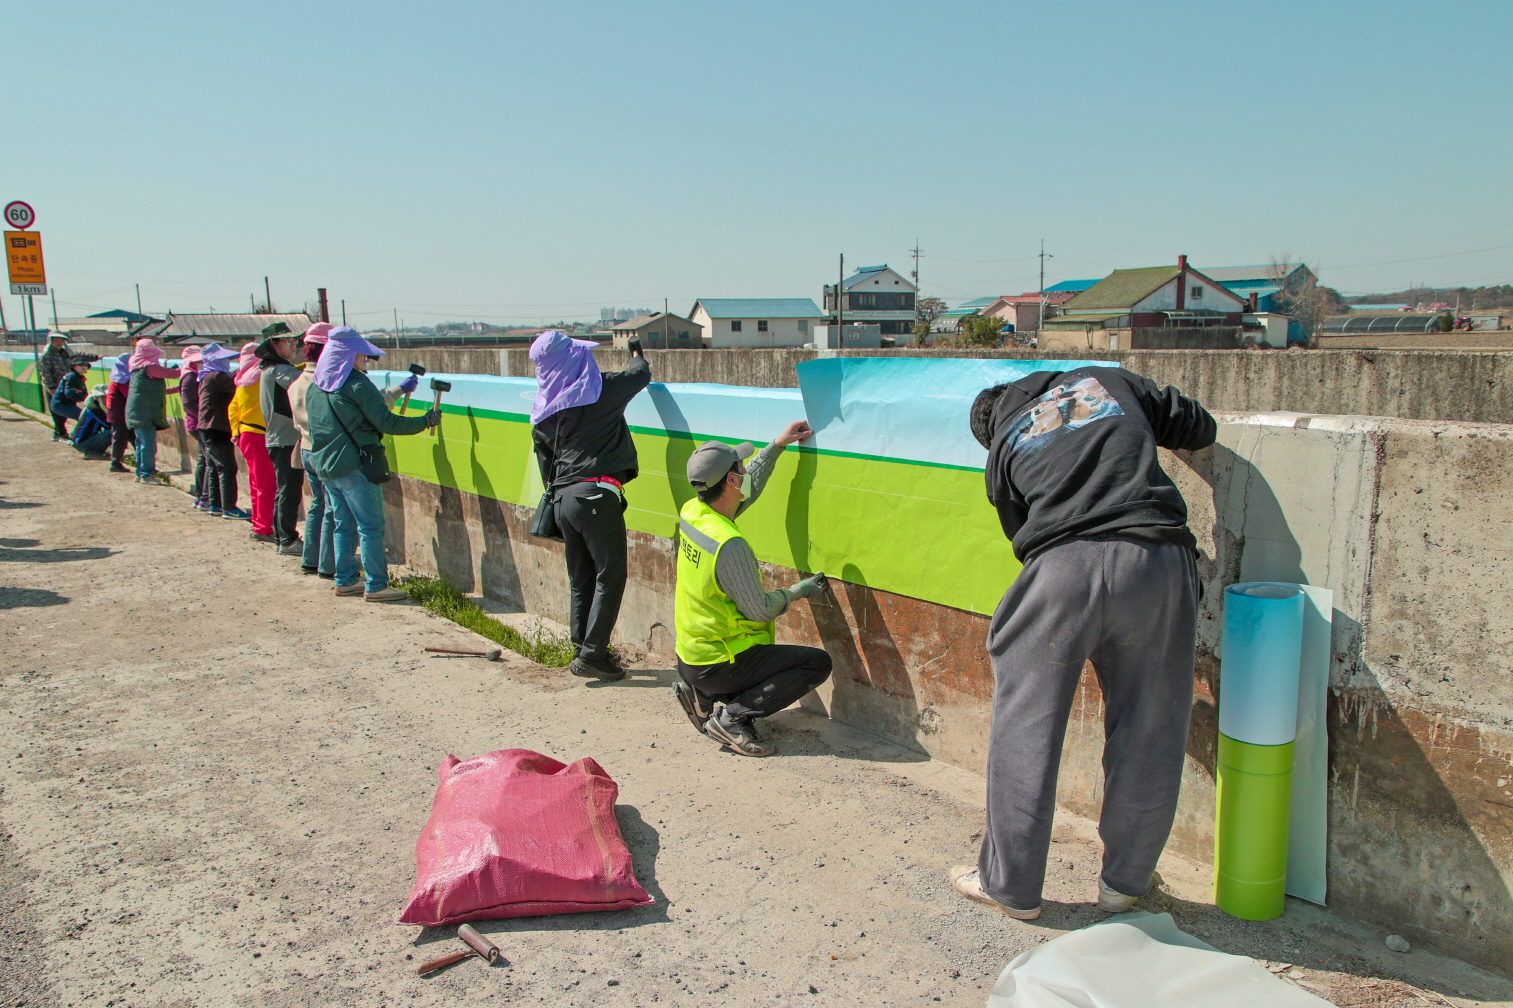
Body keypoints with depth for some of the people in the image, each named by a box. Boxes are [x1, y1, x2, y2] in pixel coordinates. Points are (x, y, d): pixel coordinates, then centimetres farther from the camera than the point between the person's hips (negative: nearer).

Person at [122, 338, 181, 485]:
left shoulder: (139, 367, 17)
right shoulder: (149, 367, -13)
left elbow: (156, 389, 25)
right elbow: (174, 373, -16)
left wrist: (177, 389, 28)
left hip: (138, 413, 10)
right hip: (144, 413, -10)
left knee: (141, 443, 14)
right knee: (149, 444, -9)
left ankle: (141, 473, 19)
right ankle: (147, 474, -8)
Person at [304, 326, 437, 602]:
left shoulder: (315, 387, 10)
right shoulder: (356, 383, -14)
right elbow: (386, 422, -15)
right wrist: (425, 421, -6)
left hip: (323, 465, 8)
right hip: (354, 466, -8)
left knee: (345, 524, 16)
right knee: (371, 527, -2)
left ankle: (345, 581, 20)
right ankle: (375, 586, -1)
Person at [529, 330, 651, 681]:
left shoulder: (543, 409, 10)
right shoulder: (600, 390, -6)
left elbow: (544, 461, 16)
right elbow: (641, 375, 11)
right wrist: (637, 354, 32)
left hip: (562, 498, 7)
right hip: (596, 494, -7)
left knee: (580, 579, 15)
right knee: (610, 576, -1)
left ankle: (582, 651, 21)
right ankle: (591, 656, -3)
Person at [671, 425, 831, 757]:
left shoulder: (691, 513, -3)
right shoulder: (729, 546, -28)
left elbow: (749, 488, 16)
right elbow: (761, 611, -20)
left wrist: (778, 445, 17)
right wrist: (799, 591, -2)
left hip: (689, 655, 9)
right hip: (717, 664, -9)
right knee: (818, 663, -9)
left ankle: (702, 695, 16)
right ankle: (731, 717, -10)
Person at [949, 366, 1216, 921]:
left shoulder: (1002, 449, 22)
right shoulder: (1107, 379, 25)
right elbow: (1200, 427, 28)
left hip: (1066, 567, -1)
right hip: (1159, 560, 2)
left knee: (1025, 728, 11)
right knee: (1148, 733, 15)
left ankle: (1011, 885, 21)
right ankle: (1124, 882, 28)